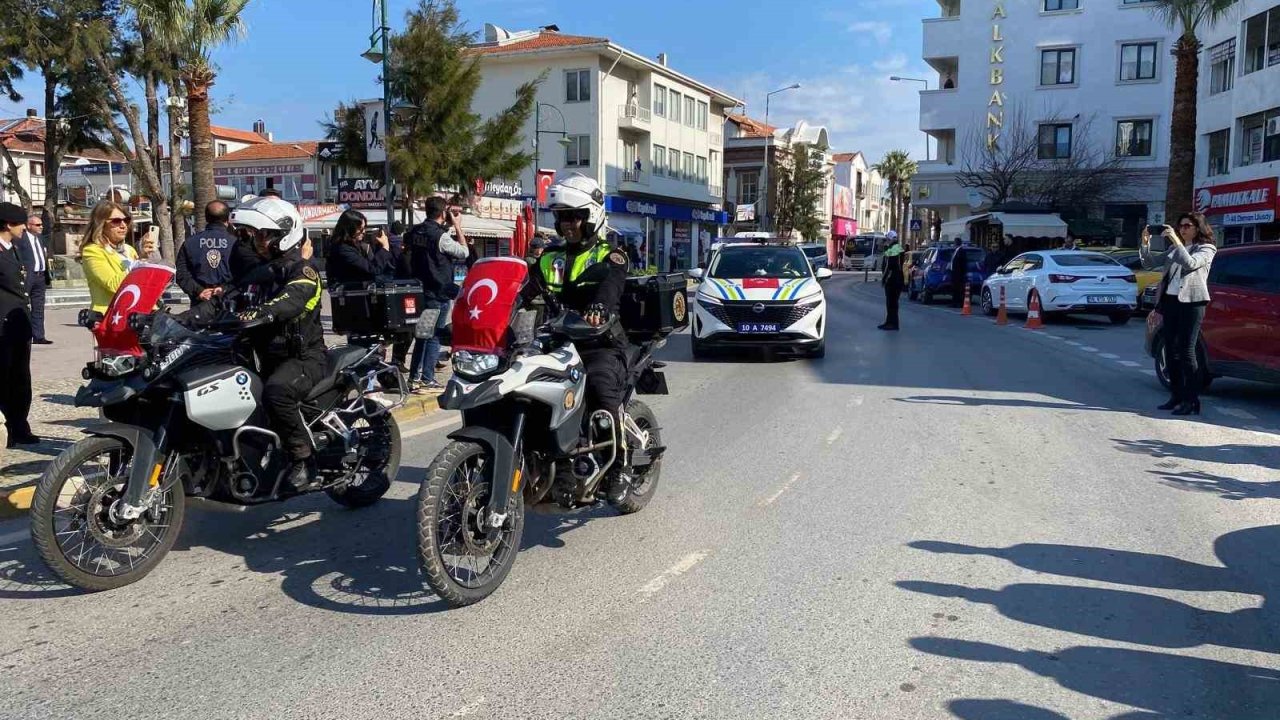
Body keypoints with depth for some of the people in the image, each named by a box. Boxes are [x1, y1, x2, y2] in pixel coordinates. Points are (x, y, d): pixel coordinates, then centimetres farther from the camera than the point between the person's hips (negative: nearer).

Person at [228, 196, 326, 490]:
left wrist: (261, 311, -51)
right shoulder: (258, 271, 17)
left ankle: (303, 460, -22)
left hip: (304, 357, -9)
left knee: (276, 392, -35)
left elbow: (290, 300, -31)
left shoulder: (302, 271, -9)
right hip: (270, 359, 9)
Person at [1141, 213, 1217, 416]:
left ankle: (1191, 401, -4)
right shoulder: (1174, 248, 18)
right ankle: (1177, 396, 16)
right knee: (1170, 350, 8)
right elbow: (1150, 263, 14)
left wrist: (1176, 240, -19)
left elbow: (1190, 263, -17)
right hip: (1170, 301, 6)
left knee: (1186, 352, -8)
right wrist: (1145, 243, -1)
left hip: (1191, 302, -6)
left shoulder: (1207, 248, 1)